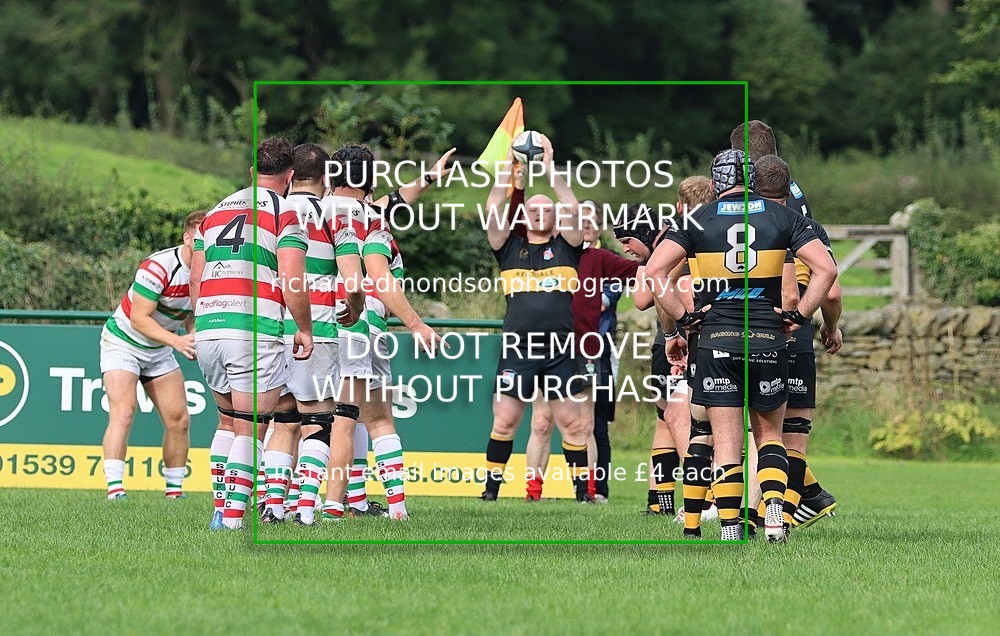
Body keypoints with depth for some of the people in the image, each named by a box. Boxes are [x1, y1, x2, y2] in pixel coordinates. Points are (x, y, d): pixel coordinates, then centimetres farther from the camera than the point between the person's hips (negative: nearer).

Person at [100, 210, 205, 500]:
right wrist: (176, 340, -37)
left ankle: (174, 489, 11)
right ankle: (114, 487, -27)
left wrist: (195, 340, -15)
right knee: (123, 413, -22)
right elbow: (139, 318, -28)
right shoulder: (157, 267, -29)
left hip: (160, 351, 7)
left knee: (179, 420, 1)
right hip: (123, 343, -7)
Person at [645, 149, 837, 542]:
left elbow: (655, 270, -9)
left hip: (716, 342, -1)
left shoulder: (697, 220, 2)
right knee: (769, 434, 16)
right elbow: (825, 269, -3)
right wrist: (799, 316, 2)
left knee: (726, 443, 2)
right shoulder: (783, 217, 5)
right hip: (768, 341, 1)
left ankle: (730, 531, -5)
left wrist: (682, 317, -2)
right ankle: (774, 509, -7)